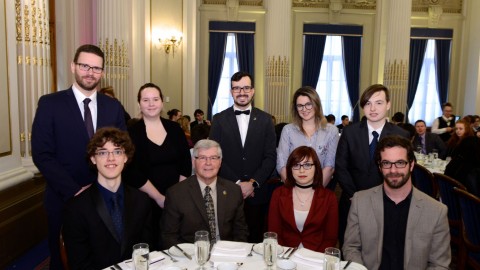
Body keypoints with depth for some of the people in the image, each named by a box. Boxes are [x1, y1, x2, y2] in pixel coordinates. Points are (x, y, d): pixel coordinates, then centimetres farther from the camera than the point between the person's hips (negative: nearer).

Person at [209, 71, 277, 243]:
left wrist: (253, 183, -10)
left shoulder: (265, 120, 4)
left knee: (255, 240, 9)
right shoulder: (219, 119, 3)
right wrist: (237, 183, -10)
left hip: (257, 194, 1)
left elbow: (271, 157, 0)